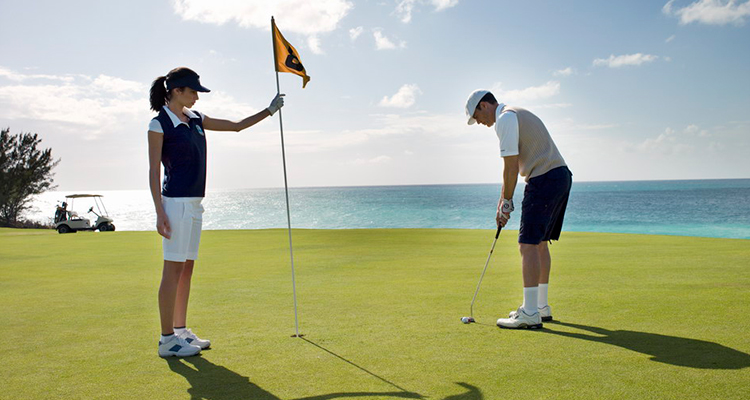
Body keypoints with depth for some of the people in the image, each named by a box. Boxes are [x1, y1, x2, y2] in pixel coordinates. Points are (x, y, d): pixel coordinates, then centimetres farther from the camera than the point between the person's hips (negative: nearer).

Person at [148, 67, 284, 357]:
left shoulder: (196, 119, 15)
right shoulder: (159, 124, -6)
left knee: (187, 268, 10)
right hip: (176, 202, -8)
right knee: (173, 269, -5)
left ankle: (181, 331, 19)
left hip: (194, 203, 8)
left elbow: (236, 126, 21)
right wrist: (160, 213, -16)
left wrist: (269, 111, 17)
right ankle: (167, 339, 2)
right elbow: (154, 172, -10)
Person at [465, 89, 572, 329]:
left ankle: (530, 313, -11)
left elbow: (511, 166, -14)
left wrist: (507, 202, -5)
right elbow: (514, 165, 24)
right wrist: (502, 200, 22)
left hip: (544, 179, -10)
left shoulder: (505, 118, -9)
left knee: (529, 244, -11)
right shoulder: (518, 115, 24)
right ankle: (541, 306, 21)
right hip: (561, 175, 11)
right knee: (540, 243, 15)